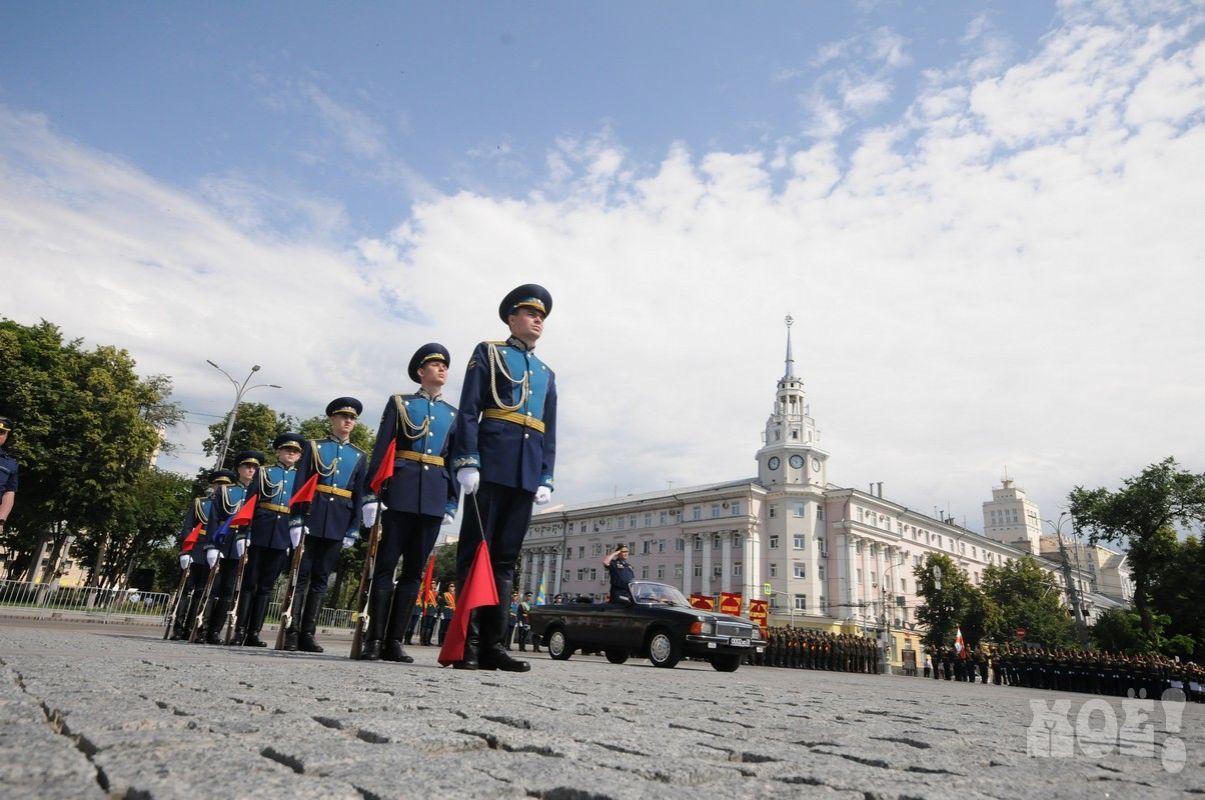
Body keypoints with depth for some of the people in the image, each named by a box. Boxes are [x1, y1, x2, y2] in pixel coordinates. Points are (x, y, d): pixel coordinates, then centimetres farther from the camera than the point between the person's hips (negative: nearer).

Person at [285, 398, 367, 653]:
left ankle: (308, 633, 8)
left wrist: (353, 530, 2)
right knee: (301, 575, -2)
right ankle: (292, 632, 2)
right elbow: (299, 484, 0)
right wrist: (296, 519, -10)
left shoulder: (359, 456, 13)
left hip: (339, 524, 2)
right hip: (312, 518, -2)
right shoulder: (314, 446, 7)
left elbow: (359, 495, 10)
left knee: (321, 578, 5)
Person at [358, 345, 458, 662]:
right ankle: (374, 639, 2)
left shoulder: (453, 414, 16)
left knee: (415, 569, 3)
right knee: (386, 564, -2)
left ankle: (395, 641, 7)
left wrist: (452, 503, 5)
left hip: (434, 498, 3)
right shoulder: (399, 403, 9)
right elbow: (380, 451, 2)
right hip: (401, 492, -3)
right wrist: (371, 494, -7)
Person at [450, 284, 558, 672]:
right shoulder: (488, 352, 10)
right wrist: (467, 461, -12)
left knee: (505, 557, 4)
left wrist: (546, 477, 8)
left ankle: (492, 643, 6)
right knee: (475, 552, -4)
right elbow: (468, 411, -1)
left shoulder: (546, 373, 24)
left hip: (527, 474, 5)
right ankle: (466, 642, -2)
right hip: (491, 464, -5)